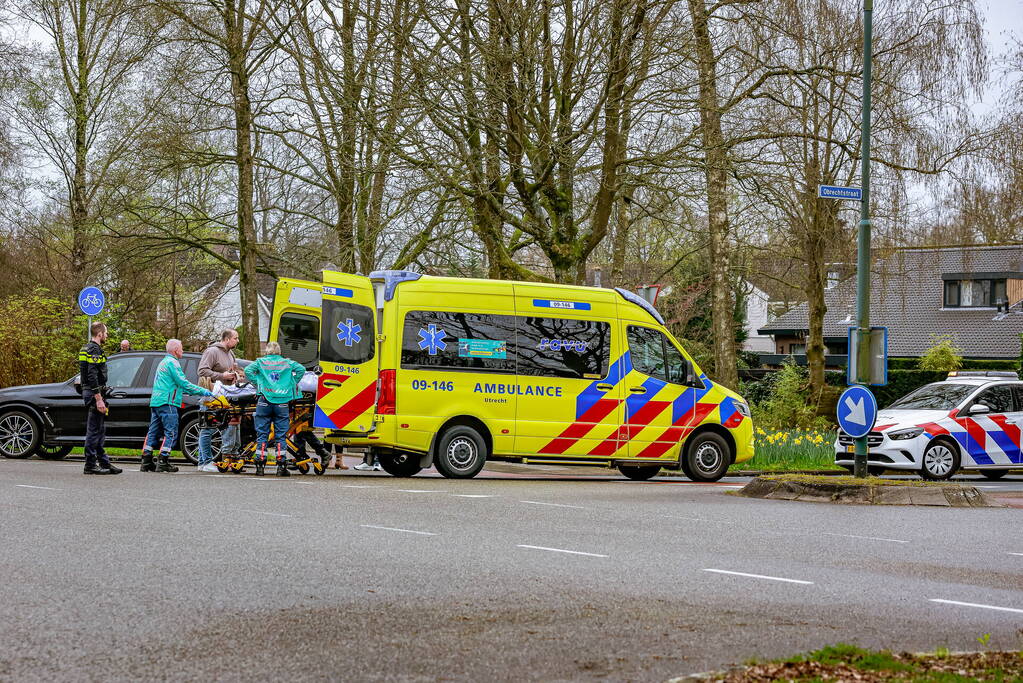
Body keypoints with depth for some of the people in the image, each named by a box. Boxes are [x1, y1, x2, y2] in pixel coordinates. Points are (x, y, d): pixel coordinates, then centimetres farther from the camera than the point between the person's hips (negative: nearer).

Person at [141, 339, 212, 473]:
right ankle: (163, 462, -12)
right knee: (170, 433, -7)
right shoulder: (172, 362, -8)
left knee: (153, 432, 9)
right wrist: (203, 392, -9)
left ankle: (146, 462, 8)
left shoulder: (163, 362, 24)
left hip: (155, 402, 10)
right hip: (167, 402, -10)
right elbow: (183, 383, -14)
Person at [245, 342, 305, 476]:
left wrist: (257, 384, 5)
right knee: (281, 435, 4)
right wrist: (292, 384, 10)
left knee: (262, 435, 4)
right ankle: (281, 466, -1)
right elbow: (301, 369, 2)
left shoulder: (261, 362, 10)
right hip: (282, 402, 0)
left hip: (264, 401, 0)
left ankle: (259, 466, 1)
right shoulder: (287, 363, 12)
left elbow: (248, 371, -3)